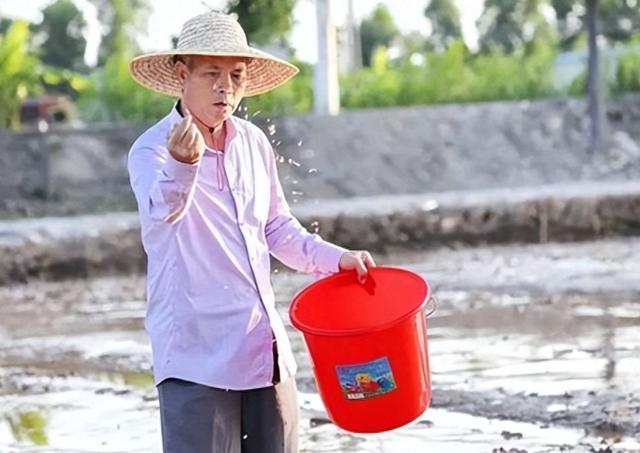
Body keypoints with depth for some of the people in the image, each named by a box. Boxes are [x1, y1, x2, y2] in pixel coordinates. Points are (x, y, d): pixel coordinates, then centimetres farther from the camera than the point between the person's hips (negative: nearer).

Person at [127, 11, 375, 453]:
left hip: (264, 349, 6)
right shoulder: (152, 150, -11)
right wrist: (182, 165, -53)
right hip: (196, 358, -6)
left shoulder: (254, 143, 9)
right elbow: (162, 210, -33)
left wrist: (334, 257, 10)